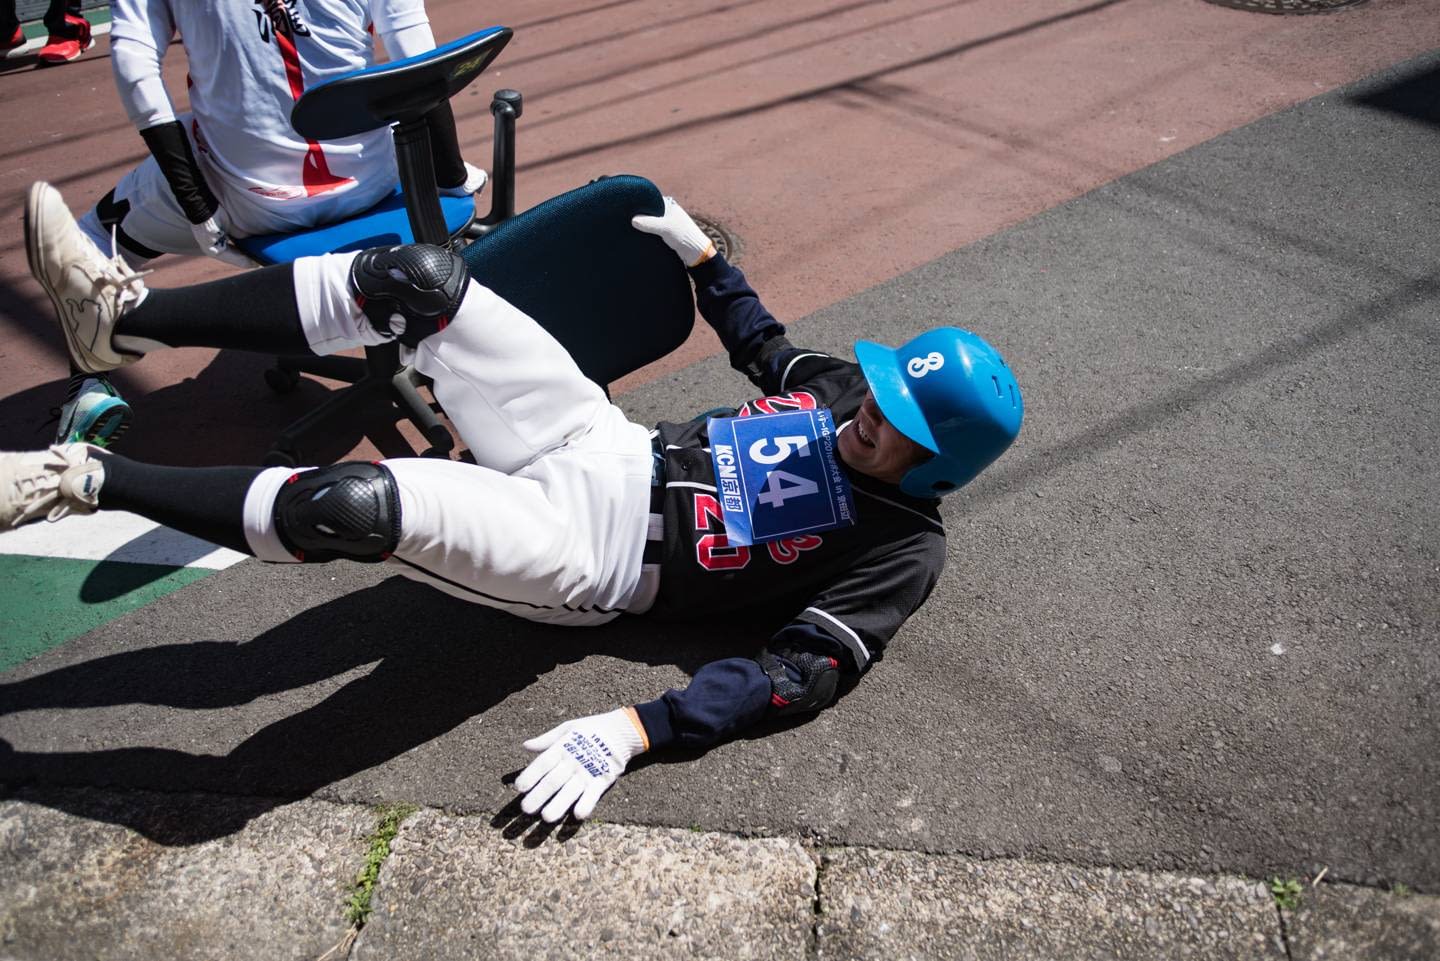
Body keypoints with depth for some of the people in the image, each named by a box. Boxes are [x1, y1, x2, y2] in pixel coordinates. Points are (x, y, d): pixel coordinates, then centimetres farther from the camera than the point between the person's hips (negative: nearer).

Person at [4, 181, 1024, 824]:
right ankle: (127, 315, 1)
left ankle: (86, 481, -6)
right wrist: (702, 253, 30)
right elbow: (759, 340, 25)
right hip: (606, 446, 7)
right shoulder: (847, 389, 6)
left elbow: (798, 674, -20)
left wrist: (631, 732, -30)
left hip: (586, 558, -7)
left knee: (348, 503, -32)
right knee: (419, 278, -11)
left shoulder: (901, 551, -13)